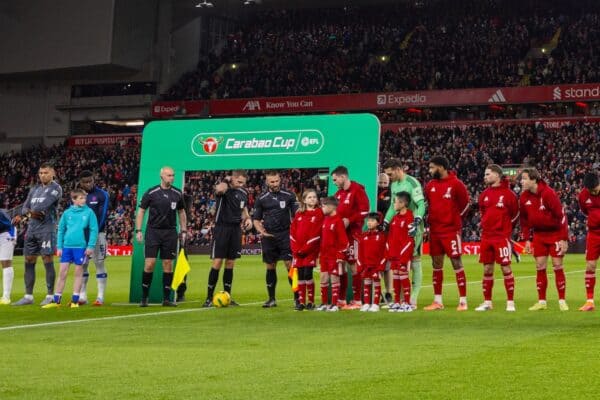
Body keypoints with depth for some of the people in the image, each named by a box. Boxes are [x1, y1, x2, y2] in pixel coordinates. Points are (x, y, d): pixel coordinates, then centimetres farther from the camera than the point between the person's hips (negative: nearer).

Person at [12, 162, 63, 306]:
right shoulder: (35, 189, 18)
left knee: (48, 261, -6)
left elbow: (44, 205, -15)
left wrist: (23, 216, -9)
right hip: (31, 228, 7)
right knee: (29, 262, 6)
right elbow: (25, 207, 12)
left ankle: (50, 296, -1)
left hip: (46, 229, -7)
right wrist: (30, 213, -12)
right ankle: (28, 296, 11)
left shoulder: (56, 188, -3)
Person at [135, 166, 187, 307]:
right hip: (153, 231, -3)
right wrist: (138, 230, -4)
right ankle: (144, 297, 4)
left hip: (170, 232, 3)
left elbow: (181, 212, 16)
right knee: (149, 263, -8)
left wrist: (183, 231, 12)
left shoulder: (177, 194, 5)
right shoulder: (151, 193, -4)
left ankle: (166, 298, 9)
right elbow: (141, 211, 2)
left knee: (168, 264, 3)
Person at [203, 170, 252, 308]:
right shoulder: (224, 187, -9)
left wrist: (248, 219, 2)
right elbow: (219, 189, -35)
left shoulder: (243, 193, 10)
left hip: (236, 229, 5)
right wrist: (227, 180, -15)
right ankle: (209, 298, -3)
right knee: (217, 263, -8)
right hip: (221, 228, -5)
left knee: (230, 264, 8)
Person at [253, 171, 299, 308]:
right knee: (270, 268, 7)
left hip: (285, 235, -2)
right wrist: (262, 232, -7)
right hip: (269, 238, 2)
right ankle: (272, 299, 16)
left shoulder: (289, 196, 2)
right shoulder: (261, 200, 6)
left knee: (290, 265, -8)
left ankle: (297, 297, -4)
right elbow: (256, 220, 11)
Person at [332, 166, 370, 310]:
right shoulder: (338, 193, 16)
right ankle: (342, 299, 17)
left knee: (353, 265, -7)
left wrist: (349, 220, -19)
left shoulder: (357, 190, -8)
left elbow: (364, 210, -15)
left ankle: (357, 300, -3)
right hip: (339, 232, 8)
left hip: (353, 232, -8)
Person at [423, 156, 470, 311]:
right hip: (434, 231, 6)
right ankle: (437, 301, 16)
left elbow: (465, 203, 0)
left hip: (451, 230, -6)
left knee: (456, 263, -4)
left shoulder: (456, 184, -7)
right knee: (436, 265, 9)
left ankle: (463, 301, -2)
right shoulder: (430, 185, 9)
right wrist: (430, 219, 10)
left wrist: (455, 218, 4)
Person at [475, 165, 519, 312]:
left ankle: (510, 302, 2)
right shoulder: (484, 194, 9)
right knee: (487, 269, 7)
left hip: (502, 237, -5)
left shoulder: (508, 194, -6)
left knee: (506, 268, -4)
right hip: (486, 237, 5)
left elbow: (515, 214, 3)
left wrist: (505, 226, 8)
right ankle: (487, 302, 15)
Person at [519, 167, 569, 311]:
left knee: (557, 266, -3)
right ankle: (542, 301, 9)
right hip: (538, 234, 5)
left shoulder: (548, 193, -20)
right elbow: (524, 220, 10)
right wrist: (527, 239, 6)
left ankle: (562, 301, 5)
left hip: (555, 233, -5)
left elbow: (561, 215, -18)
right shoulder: (524, 197, -2)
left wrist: (564, 239, -19)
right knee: (540, 267, 2)